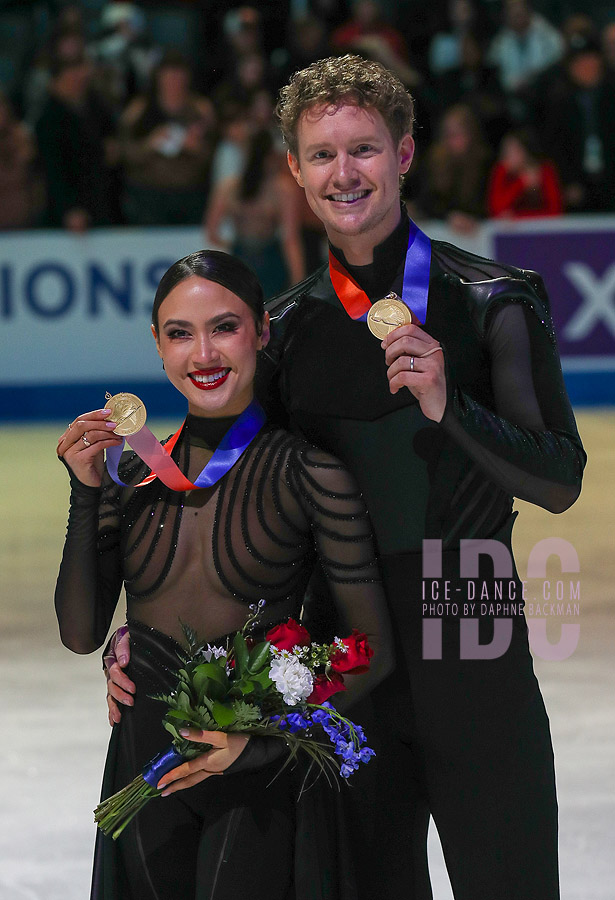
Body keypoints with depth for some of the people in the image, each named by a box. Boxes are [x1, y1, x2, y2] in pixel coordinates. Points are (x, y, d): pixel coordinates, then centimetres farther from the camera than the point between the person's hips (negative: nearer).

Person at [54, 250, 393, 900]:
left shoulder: (308, 473, -8)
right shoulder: (134, 474, 5)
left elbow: (373, 651, -7)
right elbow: (81, 634, 2)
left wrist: (260, 742, -18)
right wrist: (85, 493, -8)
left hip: (259, 777, -4)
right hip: (143, 770, 4)